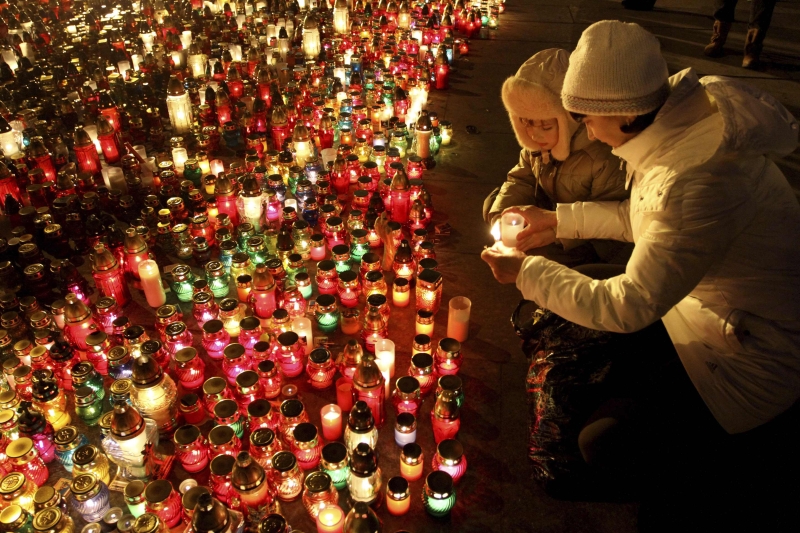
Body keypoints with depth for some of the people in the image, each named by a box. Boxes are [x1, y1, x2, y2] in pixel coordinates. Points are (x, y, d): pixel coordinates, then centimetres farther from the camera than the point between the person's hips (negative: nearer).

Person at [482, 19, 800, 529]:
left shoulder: (703, 182, -38)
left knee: (604, 442, -8)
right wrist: (560, 219, 1)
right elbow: (644, 214, 4)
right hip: (711, 295, 8)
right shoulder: (690, 104, -10)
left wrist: (527, 271, -18)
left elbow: (628, 306, -29)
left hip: (754, 349, -8)